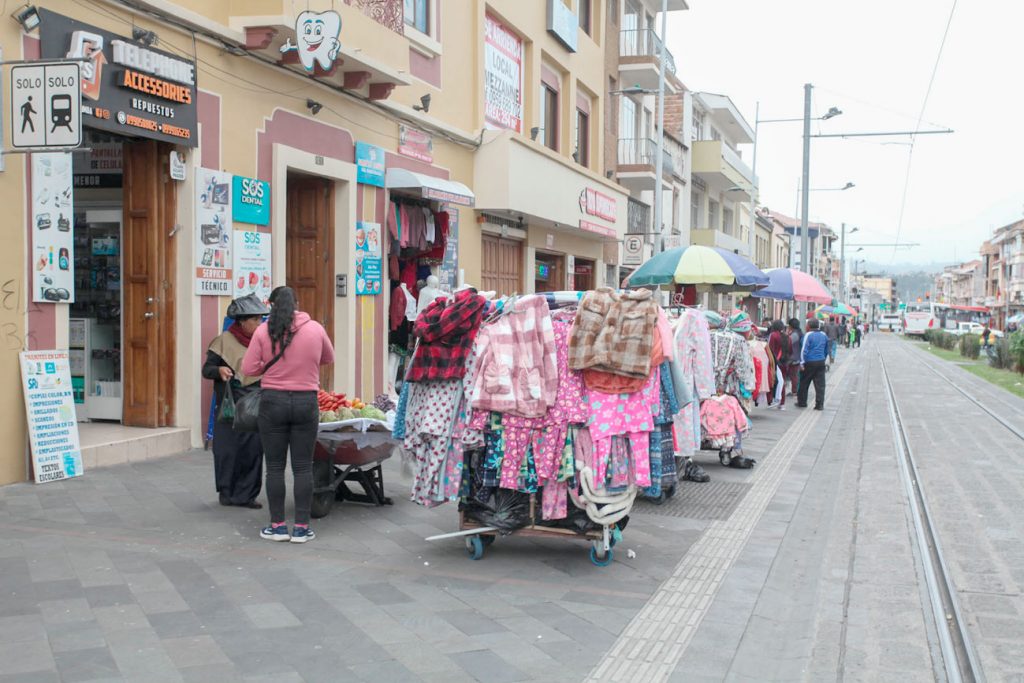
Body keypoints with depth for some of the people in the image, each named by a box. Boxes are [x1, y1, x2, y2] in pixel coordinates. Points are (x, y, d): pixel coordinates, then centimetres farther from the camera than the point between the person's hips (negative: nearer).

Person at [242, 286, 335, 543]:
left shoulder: (263, 331, -6)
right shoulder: (315, 329, -2)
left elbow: (249, 368, -5)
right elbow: (329, 359, 14)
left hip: (273, 401, -1)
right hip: (306, 402, 1)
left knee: (275, 466, 9)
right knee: (303, 467, 7)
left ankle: (277, 525, 13)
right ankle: (301, 527, 9)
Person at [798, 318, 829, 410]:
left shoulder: (808, 335, -9)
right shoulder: (824, 335, 9)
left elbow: (804, 350, -14)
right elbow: (826, 350, 18)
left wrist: (802, 363, -12)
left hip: (809, 362, -4)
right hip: (821, 362, 5)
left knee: (804, 383, 9)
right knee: (820, 384, 3)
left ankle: (802, 402, 16)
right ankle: (820, 404, -1)